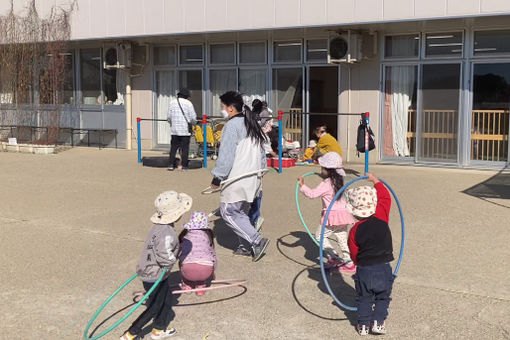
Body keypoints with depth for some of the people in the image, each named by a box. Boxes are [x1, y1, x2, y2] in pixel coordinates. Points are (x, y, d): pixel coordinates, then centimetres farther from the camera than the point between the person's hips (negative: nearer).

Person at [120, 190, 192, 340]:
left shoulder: (159, 227, -1)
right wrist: (174, 259, -17)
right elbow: (164, 257, -36)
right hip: (154, 276, -9)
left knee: (166, 301, 23)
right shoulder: (167, 233, -31)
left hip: (149, 270, 9)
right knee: (154, 308, 6)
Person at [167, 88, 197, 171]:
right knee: (185, 148, 5)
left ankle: (171, 164, 4)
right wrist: (193, 122, 16)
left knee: (173, 147, 9)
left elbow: (169, 117, 7)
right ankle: (183, 165, 6)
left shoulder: (172, 103, 5)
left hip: (174, 130, 3)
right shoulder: (188, 103, -5)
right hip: (185, 130, -3)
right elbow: (193, 118, -6)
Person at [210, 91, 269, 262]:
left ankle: (257, 240, -9)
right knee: (242, 212, 16)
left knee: (228, 211, -3)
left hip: (237, 178, -9)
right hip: (253, 177, 9)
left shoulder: (232, 125, -13)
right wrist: (260, 170, 24)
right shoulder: (252, 124, 16)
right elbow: (261, 152, 20)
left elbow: (226, 155, -17)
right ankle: (246, 246, 18)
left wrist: (217, 177, -12)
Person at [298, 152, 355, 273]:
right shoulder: (338, 181, 11)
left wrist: (302, 186, -8)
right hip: (343, 213, 8)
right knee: (342, 238, 14)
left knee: (320, 235, 4)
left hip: (332, 215, -8)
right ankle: (349, 262, 14)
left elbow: (312, 194, -19)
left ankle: (334, 257, -1)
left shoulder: (326, 184, -15)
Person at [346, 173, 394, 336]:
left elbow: (354, 254, 1)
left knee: (364, 298, 16)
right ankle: (378, 322, 13)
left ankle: (364, 324, 18)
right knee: (383, 297, 17)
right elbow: (386, 197, 4)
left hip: (364, 269, 0)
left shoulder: (354, 230, -10)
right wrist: (375, 180, 13)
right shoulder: (381, 217, -12)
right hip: (383, 268, 0)